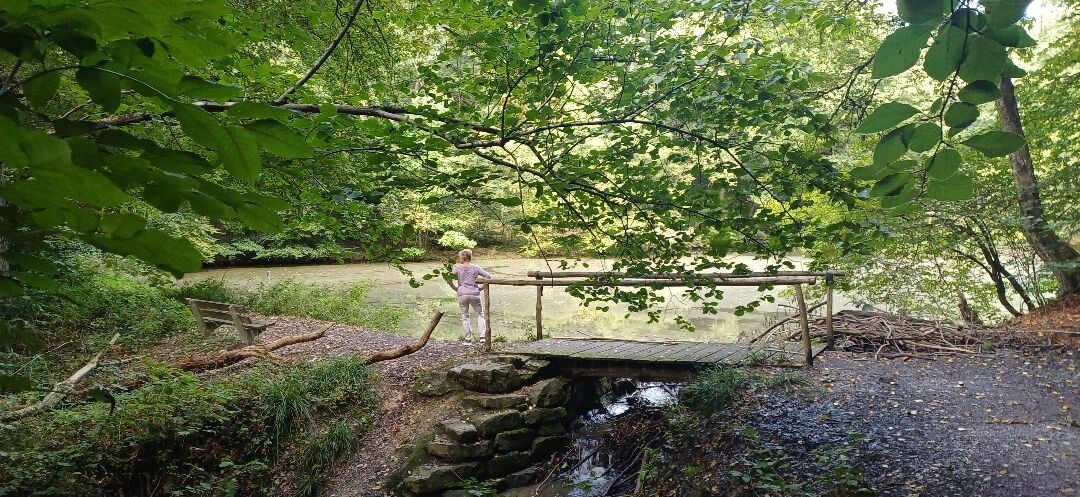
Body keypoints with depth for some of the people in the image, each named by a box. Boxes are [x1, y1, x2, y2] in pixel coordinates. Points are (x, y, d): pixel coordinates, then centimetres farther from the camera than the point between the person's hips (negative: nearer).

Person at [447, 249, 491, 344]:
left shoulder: (458, 268, 0)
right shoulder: (476, 268, 4)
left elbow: (448, 279, -7)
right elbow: (488, 276, 0)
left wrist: (454, 287, 7)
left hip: (462, 294, -1)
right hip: (475, 294, 1)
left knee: (465, 316, 10)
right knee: (480, 314, 14)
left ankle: (468, 338, 9)